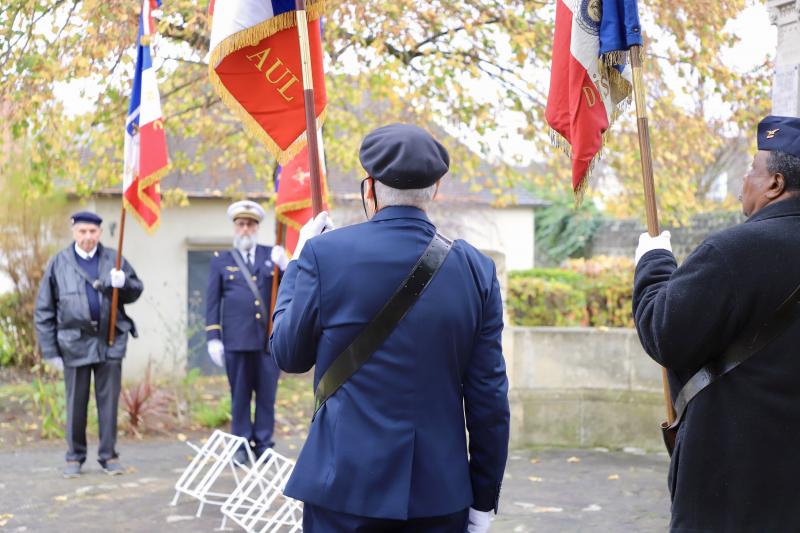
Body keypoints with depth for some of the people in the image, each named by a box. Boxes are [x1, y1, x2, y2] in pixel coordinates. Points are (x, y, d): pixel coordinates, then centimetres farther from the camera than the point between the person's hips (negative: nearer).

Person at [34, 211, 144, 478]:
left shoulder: (114, 259, 5)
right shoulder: (59, 264, 1)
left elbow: (136, 290, 11)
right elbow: (44, 311, 2)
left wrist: (123, 283, -13)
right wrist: (50, 350, -1)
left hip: (110, 342, 1)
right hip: (75, 343, -1)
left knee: (109, 401, 7)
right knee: (76, 403, 7)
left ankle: (109, 455, 16)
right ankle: (75, 457, 19)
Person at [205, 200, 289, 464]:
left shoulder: (271, 255, 11)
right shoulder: (221, 260, 9)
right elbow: (212, 301, 8)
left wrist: (284, 266, -12)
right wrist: (213, 337, 2)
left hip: (269, 338, 1)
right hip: (237, 340, -1)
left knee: (267, 395, 3)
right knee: (240, 396, 4)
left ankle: (264, 445, 12)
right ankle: (241, 447, 12)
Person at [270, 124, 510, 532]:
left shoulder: (326, 253, -8)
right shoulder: (476, 269, -2)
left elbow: (288, 355, 5)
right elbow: (490, 398, 1)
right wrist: (484, 498, 10)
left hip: (347, 483, -2)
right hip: (440, 493, 2)